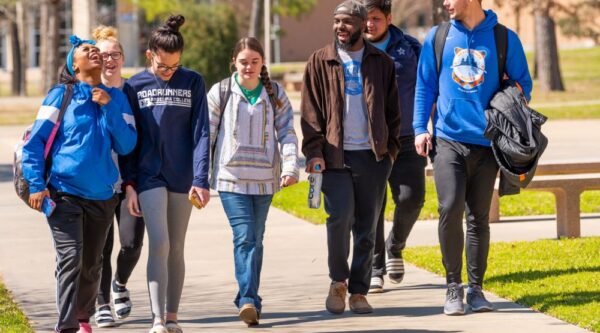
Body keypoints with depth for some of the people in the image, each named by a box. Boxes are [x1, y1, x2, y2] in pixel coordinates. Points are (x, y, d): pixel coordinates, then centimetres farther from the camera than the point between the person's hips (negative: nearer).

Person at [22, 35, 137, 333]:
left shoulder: (115, 98, 8)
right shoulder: (61, 96, -2)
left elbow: (126, 145, 0)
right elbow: (35, 141, -3)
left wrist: (109, 107, -10)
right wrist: (36, 185, -10)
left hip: (102, 195, 4)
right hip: (64, 193, -4)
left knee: (92, 264, 14)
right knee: (71, 259, -16)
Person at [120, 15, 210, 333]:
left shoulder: (192, 82, 0)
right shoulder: (135, 86, 0)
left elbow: (200, 133, -3)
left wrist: (200, 179, -11)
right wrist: (129, 183, -3)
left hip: (182, 177, 1)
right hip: (150, 176, -1)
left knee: (176, 248, 8)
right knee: (159, 244, -13)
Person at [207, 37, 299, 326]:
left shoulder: (274, 94, 6)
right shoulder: (221, 93, 0)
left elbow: (287, 133, 3)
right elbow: (205, 135, 3)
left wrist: (290, 167, -12)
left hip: (264, 179, 3)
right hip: (231, 178, -3)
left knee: (255, 240, 10)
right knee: (244, 237, -15)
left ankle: (248, 299, 20)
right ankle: (249, 301, -21)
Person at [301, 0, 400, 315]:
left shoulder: (381, 63, 9)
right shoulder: (320, 62, 5)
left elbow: (392, 111, 12)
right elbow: (311, 112, 2)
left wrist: (390, 149, 2)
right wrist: (314, 151, -8)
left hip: (372, 156, 2)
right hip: (336, 156, -2)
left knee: (366, 227, 4)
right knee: (340, 217, -15)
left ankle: (358, 291, 12)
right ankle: (338, 281, 5)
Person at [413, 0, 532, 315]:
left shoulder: (505, 40, 2)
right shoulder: (437, 38, 6)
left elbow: (523, 84, 10)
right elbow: (425, 86, 12)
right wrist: (420, 128, 3)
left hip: (486, 143, 0)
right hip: (448, 139, 0)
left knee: (479, 217, 5)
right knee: (450, 208, -14)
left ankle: (476, 289, 15)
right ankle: (453, 286, -3)